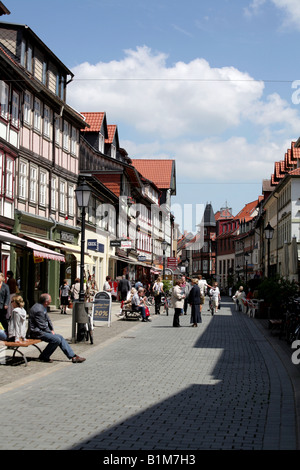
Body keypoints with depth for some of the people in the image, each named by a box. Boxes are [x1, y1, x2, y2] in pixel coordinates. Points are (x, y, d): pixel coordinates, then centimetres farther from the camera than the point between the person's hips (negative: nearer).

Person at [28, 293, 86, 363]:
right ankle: (43, 357, -6)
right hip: (37, 332, -11)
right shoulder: (39, 310, -23)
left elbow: (48, 319, 19)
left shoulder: (43, 307, 11)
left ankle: (73, 356, 3)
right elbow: (42, 326, -20)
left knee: (60, 337, 3)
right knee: (56, 339, -20)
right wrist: (50, 332, -6)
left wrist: (52, 330, 7)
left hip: (42, 330, 11)